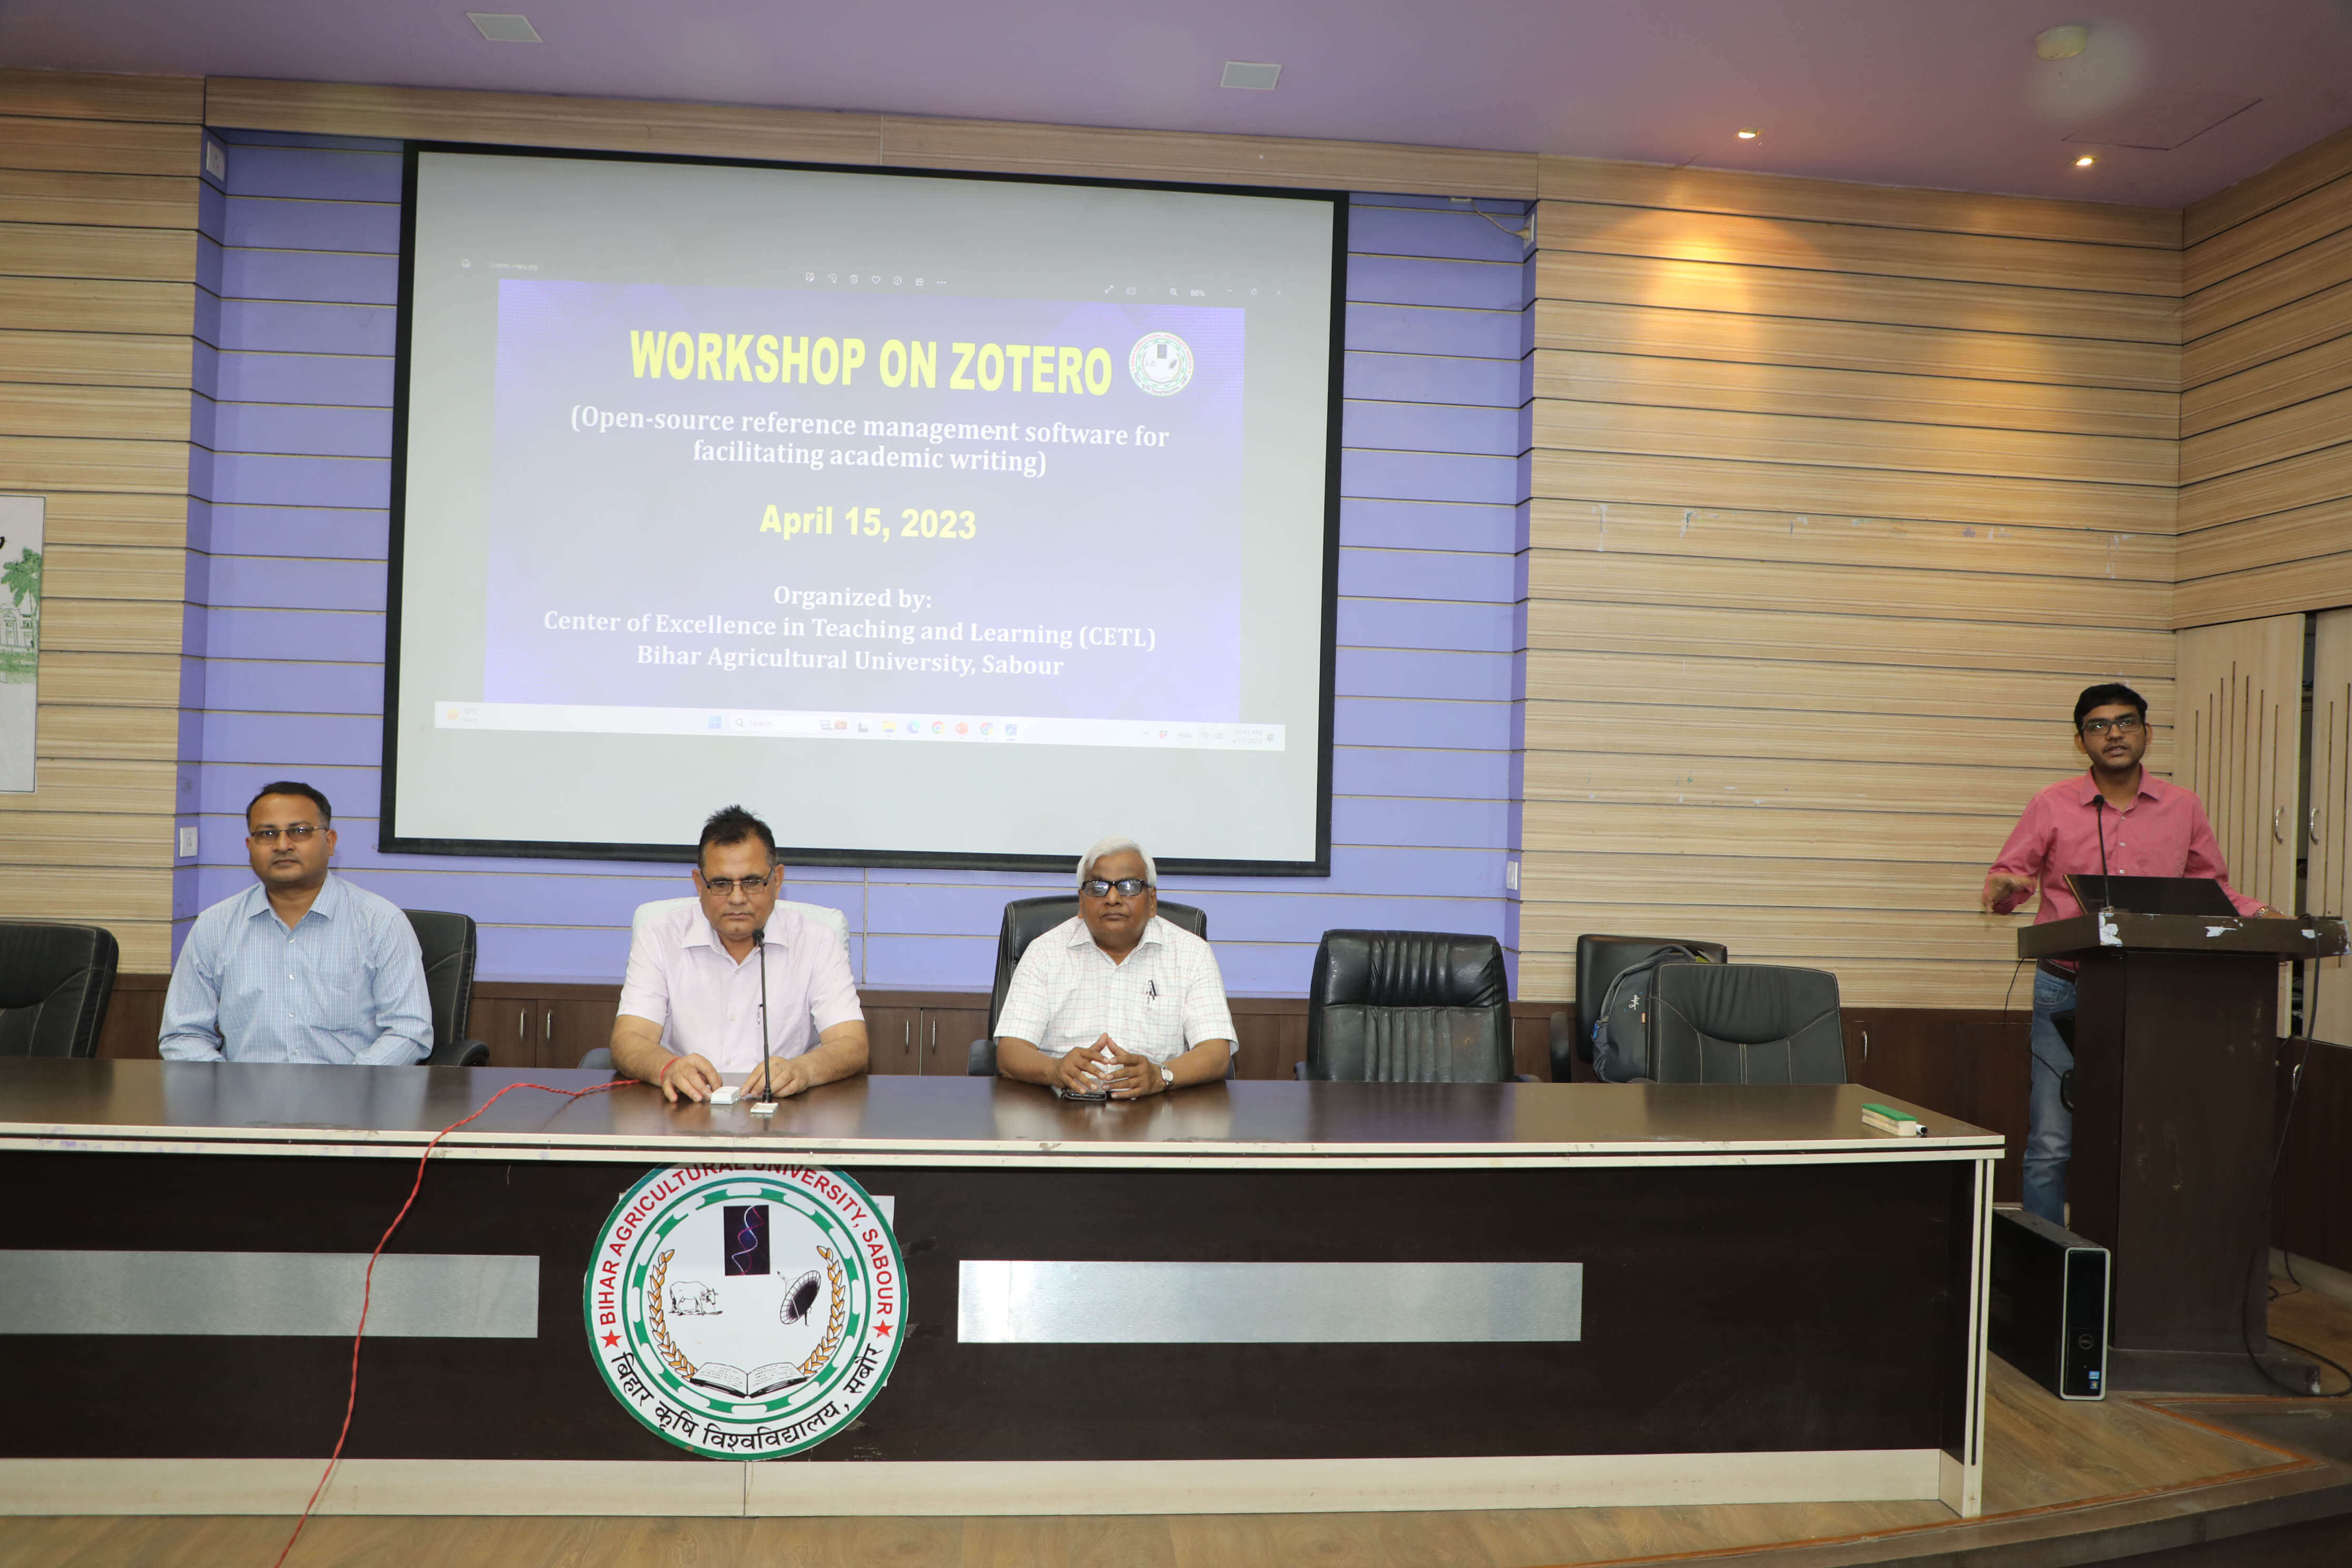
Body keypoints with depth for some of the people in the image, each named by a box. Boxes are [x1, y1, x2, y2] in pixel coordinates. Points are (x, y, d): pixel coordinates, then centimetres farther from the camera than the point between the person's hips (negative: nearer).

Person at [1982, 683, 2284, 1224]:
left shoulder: (2183, 809, 10)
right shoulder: (2051, 807, 4)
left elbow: (2213, 888, 17)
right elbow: (2010, 875, 6)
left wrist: (2258, 915, -1)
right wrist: (2001, 889, -16)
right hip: (2067, 991, -2)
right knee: (2051, 1144, -2)